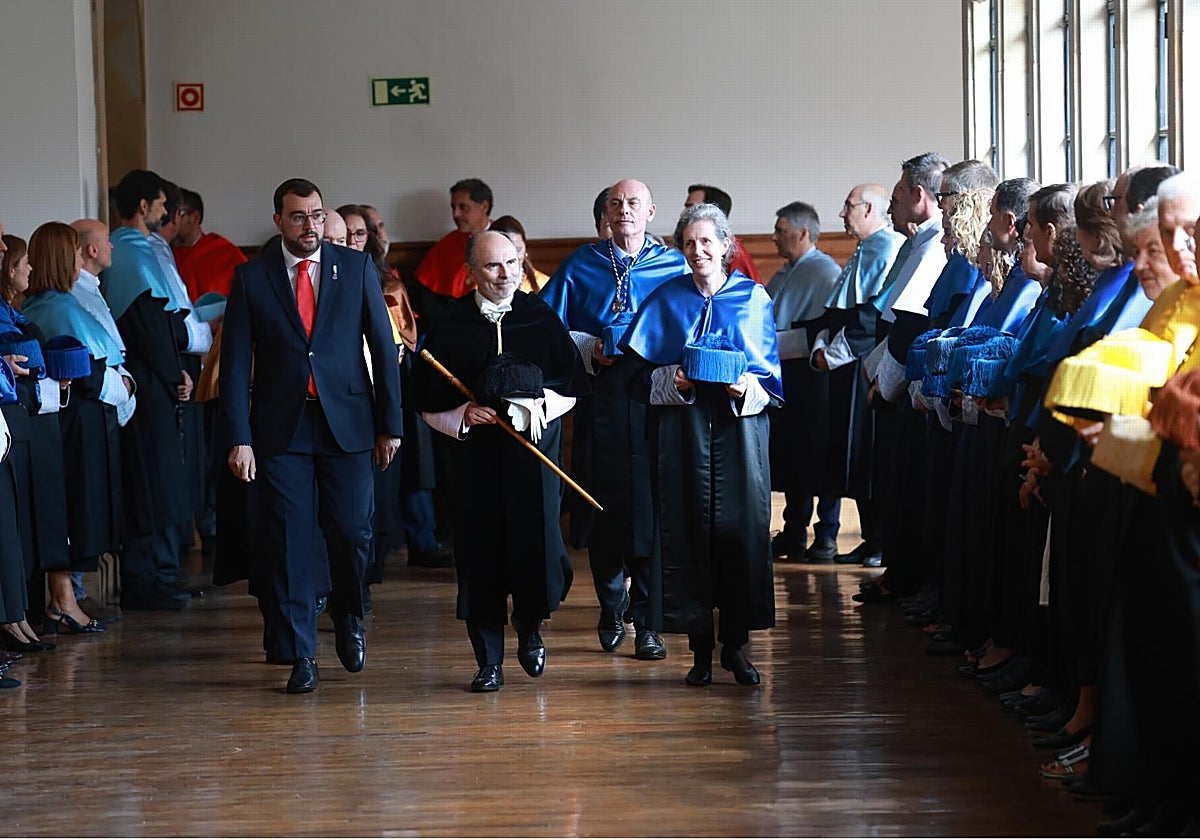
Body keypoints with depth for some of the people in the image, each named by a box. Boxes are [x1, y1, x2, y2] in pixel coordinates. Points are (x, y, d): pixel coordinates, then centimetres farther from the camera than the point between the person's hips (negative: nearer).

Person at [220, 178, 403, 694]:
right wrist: (238, 438, -8)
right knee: (290, 541, -1)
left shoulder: (357, 269, 5)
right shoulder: (251, 279, 3)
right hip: (282, 429, 0)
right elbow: (235, 363, 0)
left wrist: (390, 423, 2)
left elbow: (383, 347, 6)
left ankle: (348, 619, 28)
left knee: (352, 534, -1)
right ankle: (300, 656, 8)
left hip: (348, 423, 0)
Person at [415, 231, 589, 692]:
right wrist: (463, 415, -10)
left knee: (537, 544, -8)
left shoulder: (541, 316, 6)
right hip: (473, 450, 0)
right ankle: (489, 661, 11)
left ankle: (529, 625, 22)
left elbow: (572, 385, 5)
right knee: (479, 553, 1)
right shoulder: (449, 324, 4)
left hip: (534, 448, 0)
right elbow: (428, 400, 7)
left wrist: (536, 407, -11)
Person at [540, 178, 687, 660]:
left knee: (651, 504, -7)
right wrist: (589, 347, -3)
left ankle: (646, 619, -2)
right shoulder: (580, 265, 11)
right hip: (600, 395, 1)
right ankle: (611, 608, 21)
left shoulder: (675, 267, 8)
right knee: (603, 501, 3)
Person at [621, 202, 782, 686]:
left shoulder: (754, 298, 7)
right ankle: (700, 647, 5)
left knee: (741, 531, -3)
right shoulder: (667, 300, 8)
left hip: (740, 424, 0)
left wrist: (747, 387, -14)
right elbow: (641, 373, 6)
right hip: (682, 428, 0)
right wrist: (673, 381, -12)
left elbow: (771, 375, 6)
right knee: (689, 532, -1)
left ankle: (736, 644, 7)